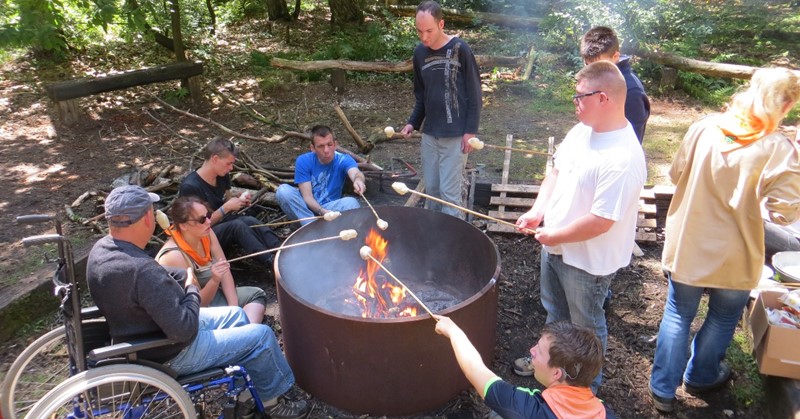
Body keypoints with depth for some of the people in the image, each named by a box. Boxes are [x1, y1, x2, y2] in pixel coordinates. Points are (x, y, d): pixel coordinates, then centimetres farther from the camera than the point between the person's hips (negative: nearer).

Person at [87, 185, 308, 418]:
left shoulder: (101, 248, -7)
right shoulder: (143, 270, -36)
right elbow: (183, 330, -31)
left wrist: (178, 284, -1)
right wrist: (192, 290, -15)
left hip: (144, 334, 9)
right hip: (170, 354, -9)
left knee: (235, 315, 20)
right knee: (262, 336, -1)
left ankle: (252, 388, 33)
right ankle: (273, 400, 22)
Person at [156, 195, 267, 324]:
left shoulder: (206, 233, -8)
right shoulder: (174, 256, -27)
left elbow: (225, 271, -6)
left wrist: (234, 308, -16)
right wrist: (215, 280, -37)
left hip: (210, 293, 8)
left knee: (257, 295, -2)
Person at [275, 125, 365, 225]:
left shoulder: (343, 160, -11)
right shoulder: (303, 161, -11)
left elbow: (355, 173, -35)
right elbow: (307, 196, -16)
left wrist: (358, 180, -61)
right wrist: (321, 211, -36)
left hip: (331, 207, 0)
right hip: (307, 207, 1)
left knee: (352, 202, -30)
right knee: (283, 190, -26)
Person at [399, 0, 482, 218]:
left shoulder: (460, 49, -9)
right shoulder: (419, 52, 6)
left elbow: (474, 93, -7)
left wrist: (470, 131, -12)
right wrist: (413, 122, 5)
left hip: (456, 135, -5)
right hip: (429, 134, 5)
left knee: (449, 191, -5)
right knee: (431, 189, 11)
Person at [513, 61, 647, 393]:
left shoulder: (622, 159, -32)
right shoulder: (581, 131, -4)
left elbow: (600, 222, -31)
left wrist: (553, 236, -18)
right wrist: (538, 211, -3)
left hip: (588, 261, -8)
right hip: (554, 246, 8)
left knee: (586, 325, 17)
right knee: (554, 311, 29)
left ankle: (587, 384, 43)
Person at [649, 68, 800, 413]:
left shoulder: (704, 128, -9)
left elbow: (676, 174, 3)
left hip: (687, 246, 2)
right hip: (734, 257, -2)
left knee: (678, 316, 16)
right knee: (722, 319, 23)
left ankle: (663, 390, 25)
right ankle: (700, 377, 44)